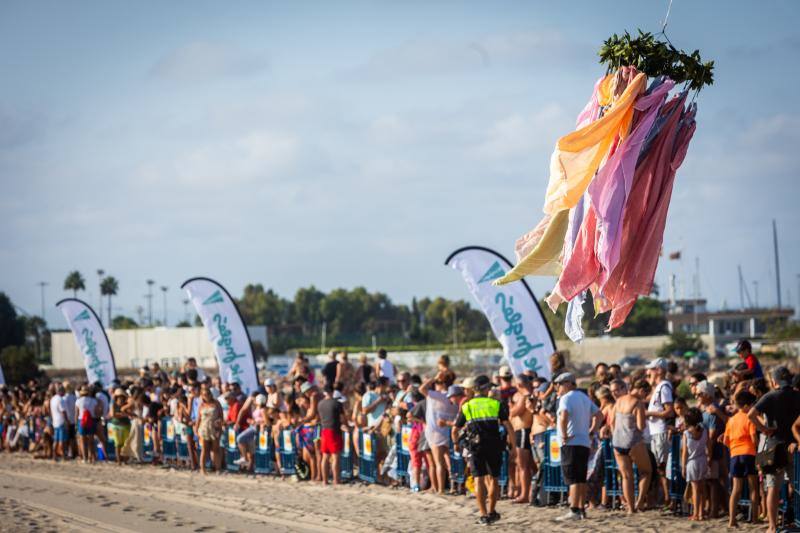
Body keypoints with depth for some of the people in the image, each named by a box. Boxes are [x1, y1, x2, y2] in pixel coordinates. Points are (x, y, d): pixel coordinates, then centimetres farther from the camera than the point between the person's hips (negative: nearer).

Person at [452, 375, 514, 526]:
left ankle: (483, 515, -7)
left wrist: (456, 443, 30)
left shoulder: (466, 406, 7)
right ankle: (491, 512, 21)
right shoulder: (496, 404, 3)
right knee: (493, 478, 13)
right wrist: (512, 445, 6)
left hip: (475, 446, 0)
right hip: (494, 445, 0)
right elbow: (508, 426, -4)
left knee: (479, 479, -1)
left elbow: (455, 430, 11)